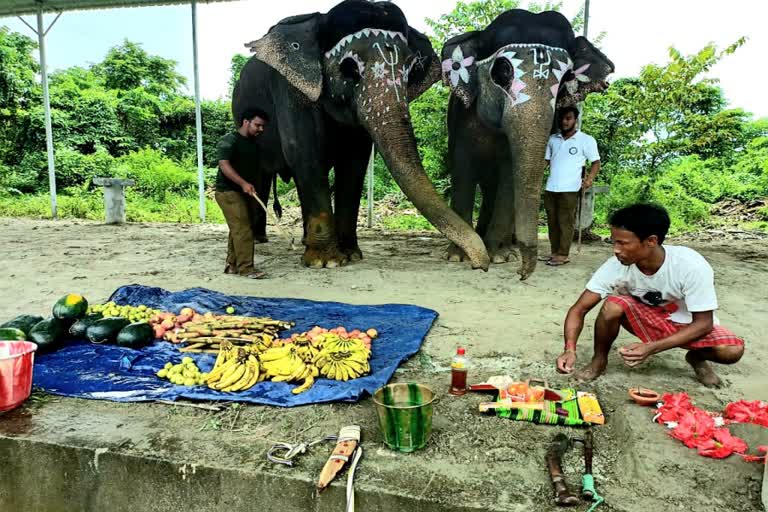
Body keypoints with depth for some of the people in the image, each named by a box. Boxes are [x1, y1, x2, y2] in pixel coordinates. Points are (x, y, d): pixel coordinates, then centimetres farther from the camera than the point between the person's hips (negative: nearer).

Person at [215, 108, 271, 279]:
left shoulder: (254, 144, 17)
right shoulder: (229, 140, -10)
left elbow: (257, 169, 23)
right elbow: (224, 165, -23)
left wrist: (258, 192, 19)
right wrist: (243, 183, -33)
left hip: (248, 192, 8)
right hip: (229, 191, -8)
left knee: (238, 230, 10)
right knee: (242, 229, -14)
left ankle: (232, 264, 18)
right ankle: (246, 268, -13)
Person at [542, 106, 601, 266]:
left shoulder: (586, 140, 2)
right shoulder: (553, 139, 15)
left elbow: (596, 162, 3)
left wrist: (590, 178, -15)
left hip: (569, 189, -5)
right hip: (550, 188, 5)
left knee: (565, 222, -3)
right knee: (552, 222, 9)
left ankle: (563, 255, 1)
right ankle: (554, 252, 17)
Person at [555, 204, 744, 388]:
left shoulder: (692, 266, -31)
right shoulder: (616, 266, -25)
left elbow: (703, 323, -23)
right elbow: (579, 309, -21)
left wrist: (651, 348, -34)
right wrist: (570, 349, -38)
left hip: (689, 326, 0)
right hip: (647, 319, 1)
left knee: (732, 350, -29)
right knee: (612, 305, -30)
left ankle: (697, 357, 6)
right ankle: (599, 360, -4)